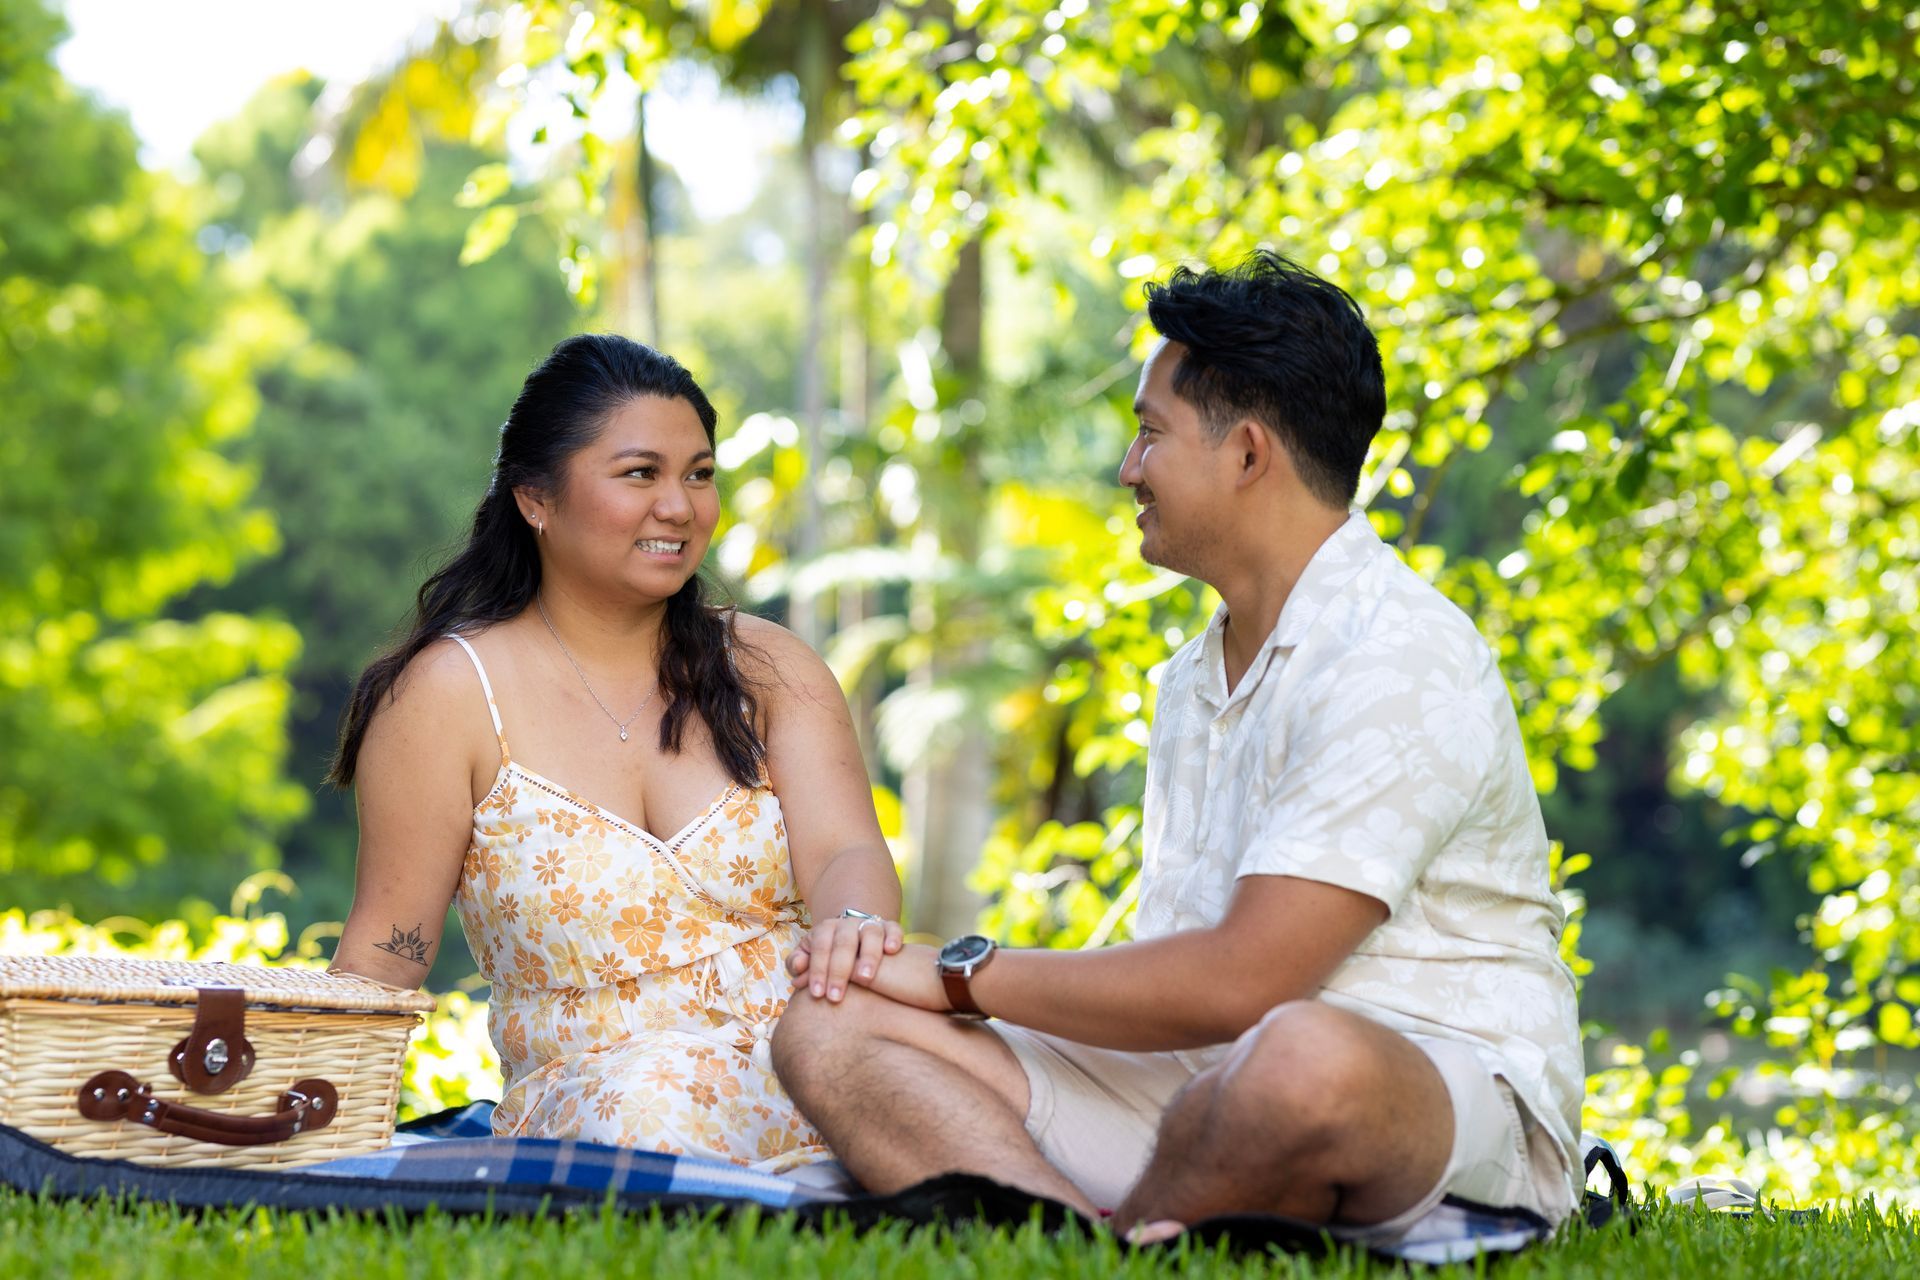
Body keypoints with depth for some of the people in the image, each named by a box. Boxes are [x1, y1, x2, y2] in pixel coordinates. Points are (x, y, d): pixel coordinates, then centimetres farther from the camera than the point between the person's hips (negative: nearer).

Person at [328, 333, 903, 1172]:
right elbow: (384, 954, 3)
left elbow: (844, 849, -2)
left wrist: (855, 922, -28)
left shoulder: (768, 669, 14)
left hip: (812, 1064, 3)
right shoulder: (452, 691, 4)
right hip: (591, 1096, -2)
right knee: (660, 1088, -38)